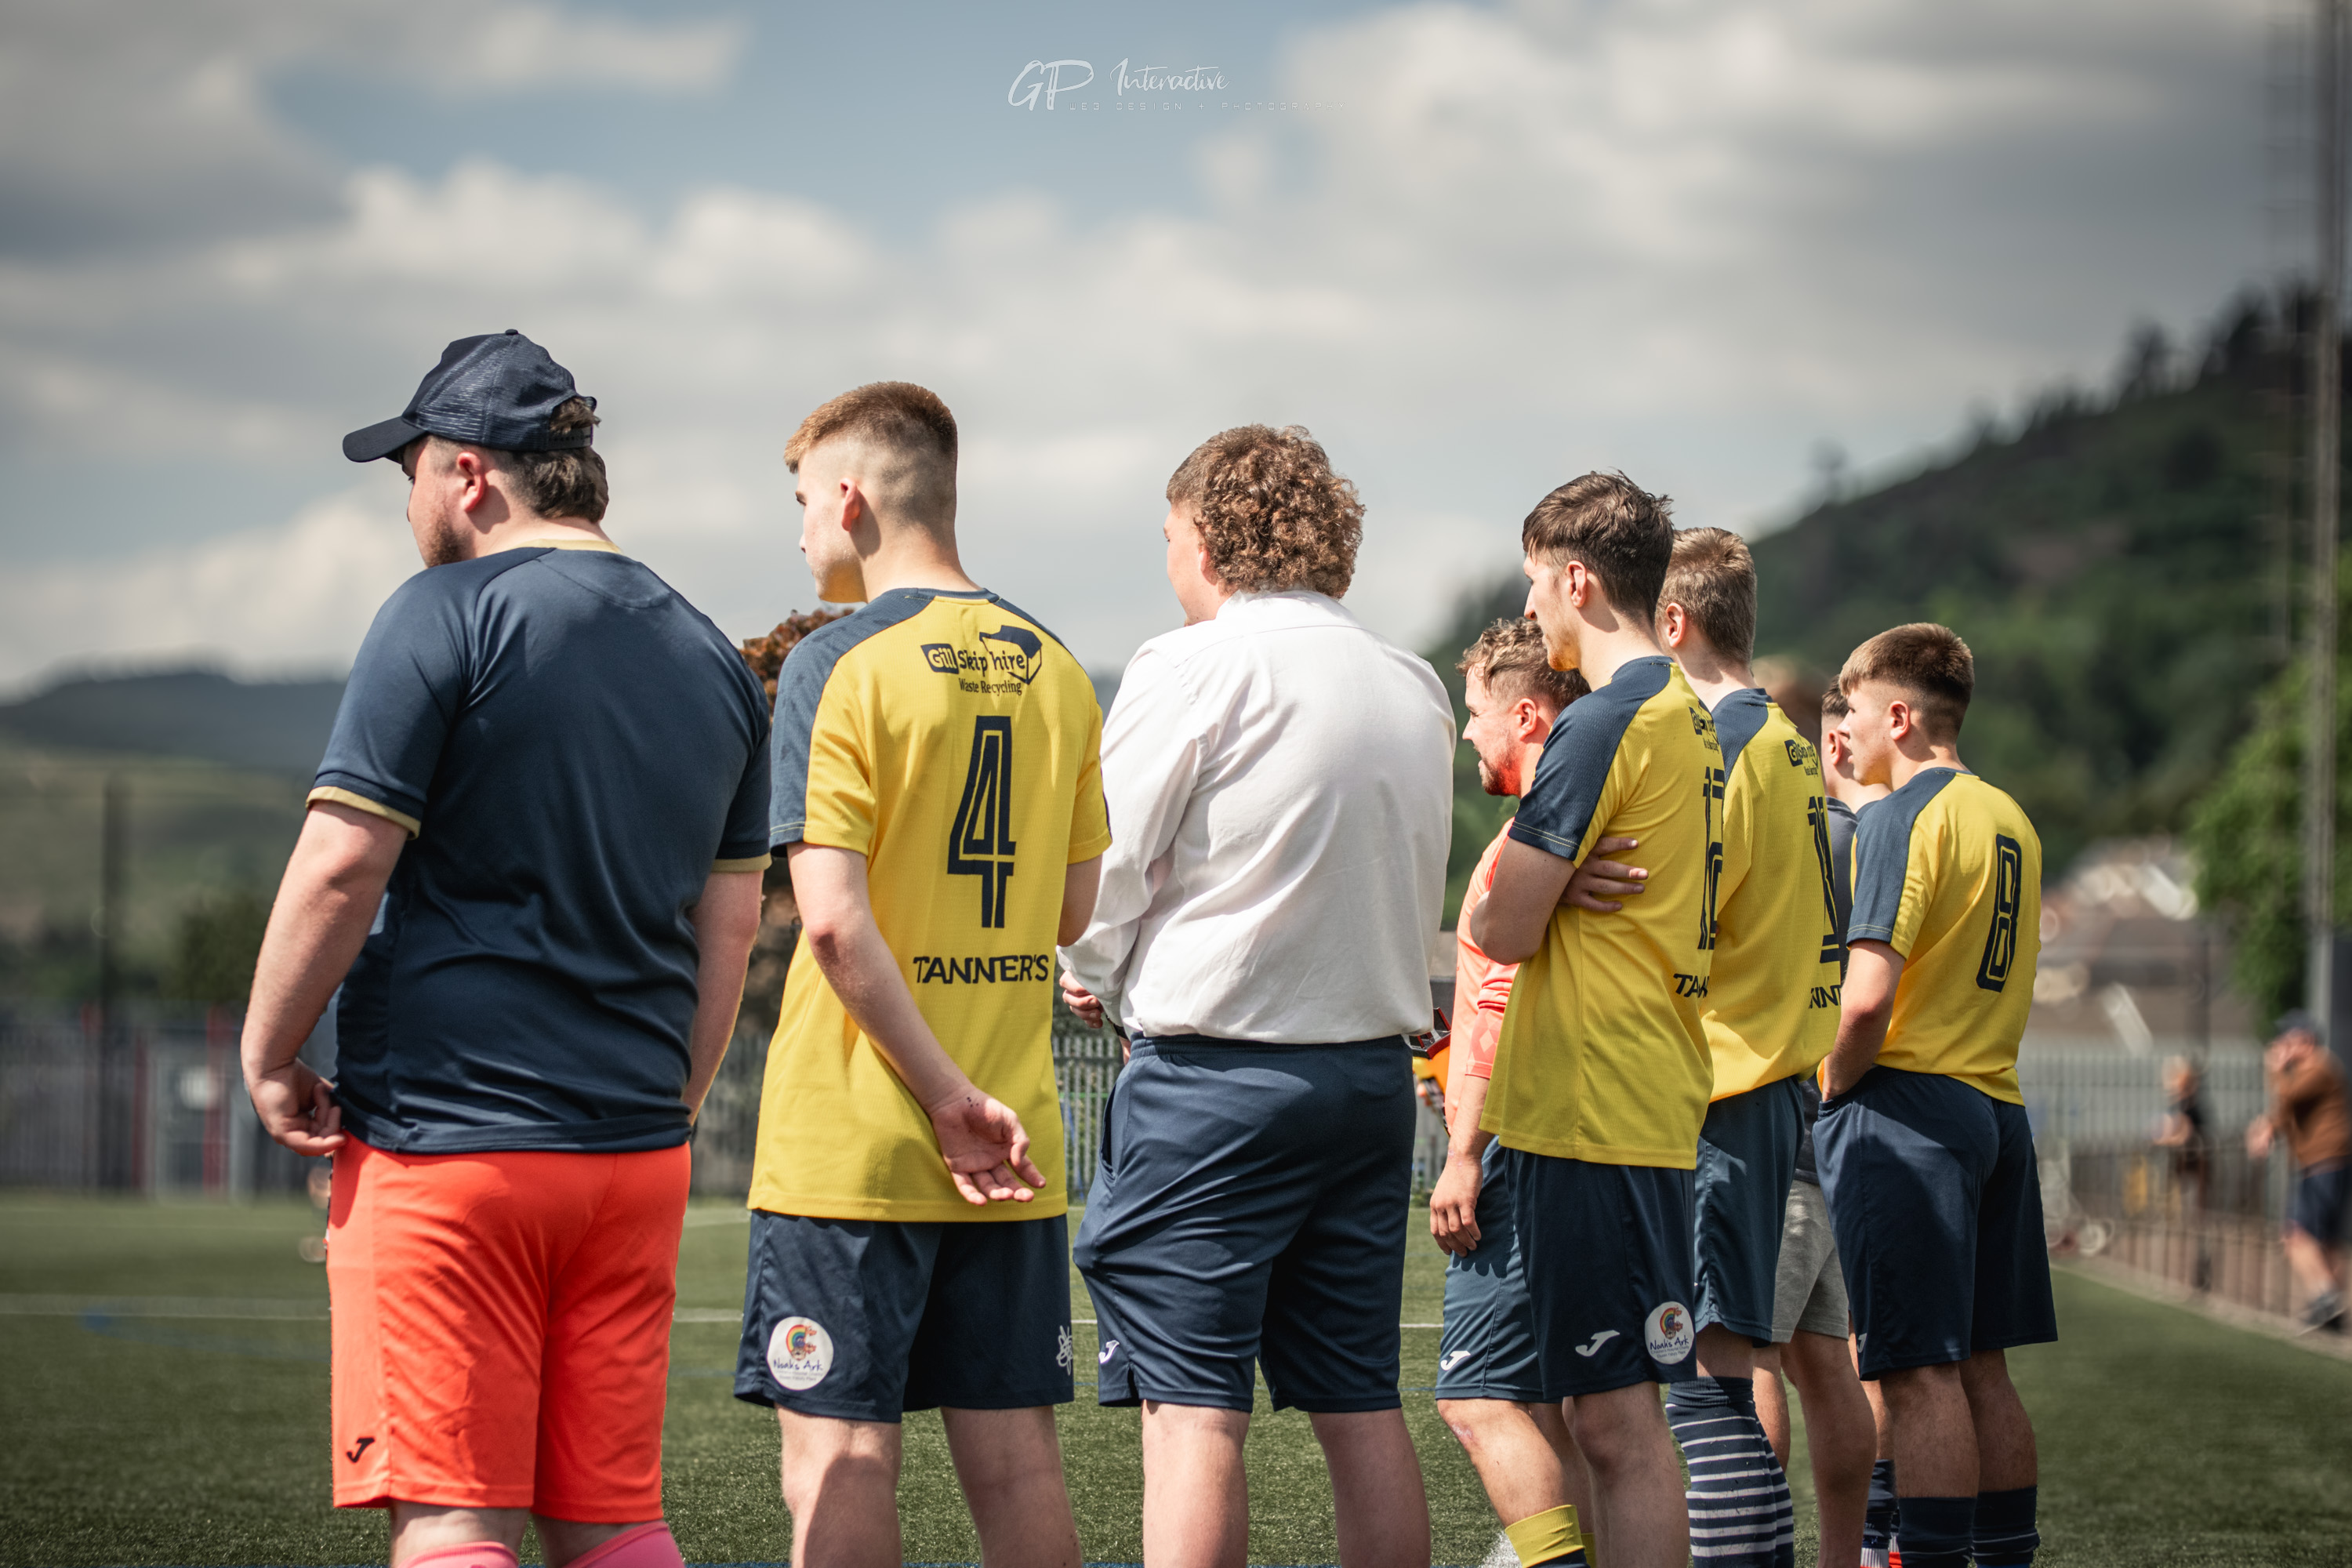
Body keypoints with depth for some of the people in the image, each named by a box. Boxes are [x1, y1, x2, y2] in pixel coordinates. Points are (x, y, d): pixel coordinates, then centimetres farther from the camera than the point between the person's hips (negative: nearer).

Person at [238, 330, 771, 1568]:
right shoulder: (710, 660, 13)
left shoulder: (446, 616, -7)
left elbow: (339, 866, -12)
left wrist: (268, 1059, -2)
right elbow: (730, 921, 15)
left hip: (444, 1138, -6)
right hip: (634, 1154, 6)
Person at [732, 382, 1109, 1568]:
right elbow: (1074, 914, 13)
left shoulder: (837, 667, -9)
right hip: (1018, 1141, 6)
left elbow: (834, 921, -17)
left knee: (840, 1452, -1)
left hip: (851, 1142, -5)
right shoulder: (1053, 669, 9)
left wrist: (950, 1100, -14)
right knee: (1014, 1452, 7)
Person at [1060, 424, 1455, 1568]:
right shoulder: (1415, 688, 11)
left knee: (1192, 1408, -5)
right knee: (1361, 1406, 10)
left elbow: (1102, 871, -7)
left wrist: (1103, 985, 14)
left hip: (1216, 1076, -6)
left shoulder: (1196, 668, -9)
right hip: (1375, 1072, 7)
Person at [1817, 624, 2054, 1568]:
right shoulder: (2009, 817, 15)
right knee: (1979, 1366, 12)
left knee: (1920, 1372, -9)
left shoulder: (1903, 816, -11)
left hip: (1906, 1105, -8)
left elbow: (1867, 997, -20)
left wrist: (1835, 1084, -4)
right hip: (1996, 1102, 8)